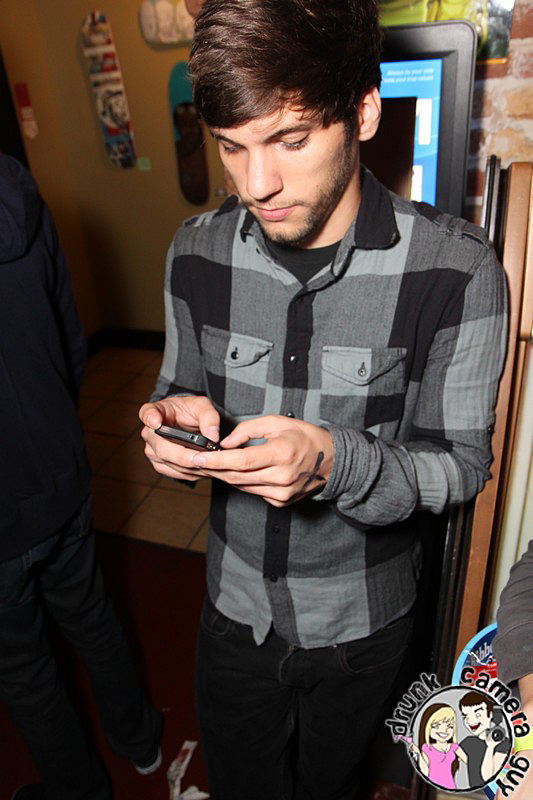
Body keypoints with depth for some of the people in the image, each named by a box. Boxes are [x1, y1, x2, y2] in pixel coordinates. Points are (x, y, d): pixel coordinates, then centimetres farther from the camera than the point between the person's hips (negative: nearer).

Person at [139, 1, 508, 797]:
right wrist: (177, 417, -22)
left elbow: (460, 462, -15)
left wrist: (336, 462, -34)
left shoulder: (456, 268, -22)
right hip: (235, 606, 3)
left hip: (363, 620, -1)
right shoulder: (198, 251, -11)